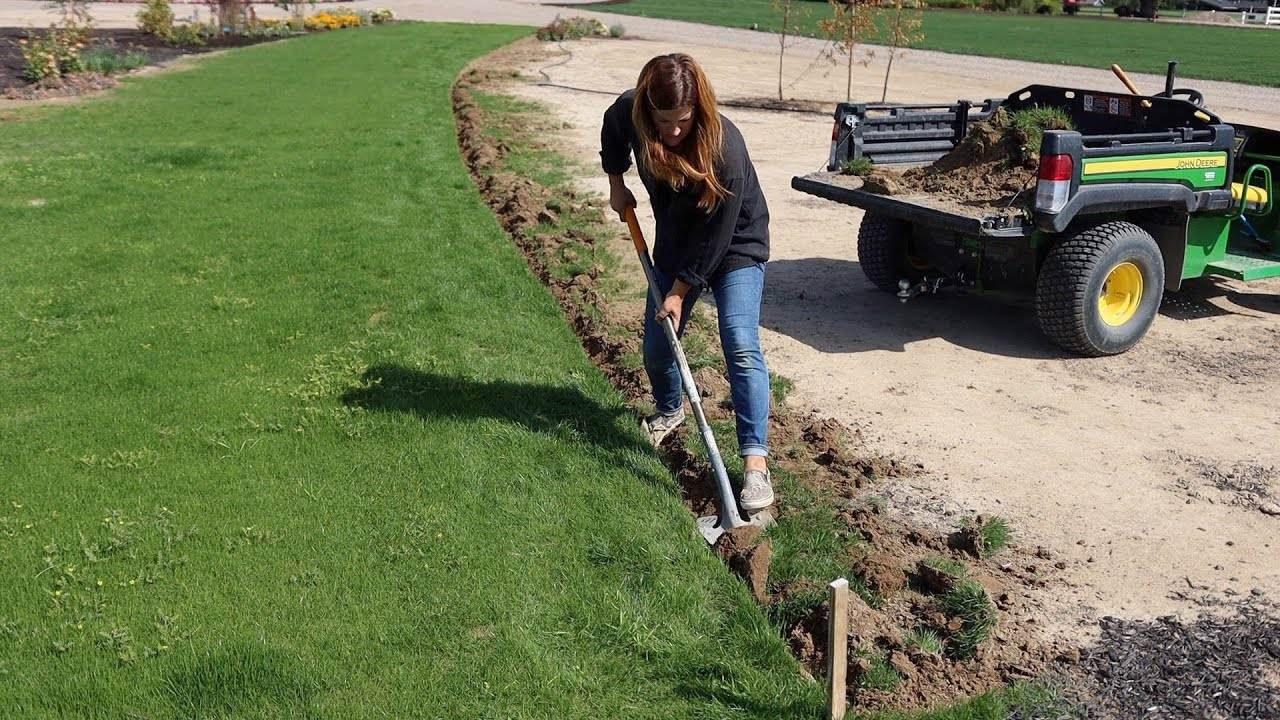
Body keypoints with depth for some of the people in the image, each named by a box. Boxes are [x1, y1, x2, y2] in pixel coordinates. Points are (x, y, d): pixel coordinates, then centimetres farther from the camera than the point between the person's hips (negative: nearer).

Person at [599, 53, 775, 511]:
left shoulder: (725, 148, -34)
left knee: (741, 347, -19)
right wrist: (616, 183, 8)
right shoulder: (629, 112, -20)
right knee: (656, 348, 8)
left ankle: (755, 461, -20)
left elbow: (714, 235, -26)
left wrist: (681, 291, -20)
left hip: (734, 247, -5)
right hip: (676, 245, 5)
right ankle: (669, 409, 41)